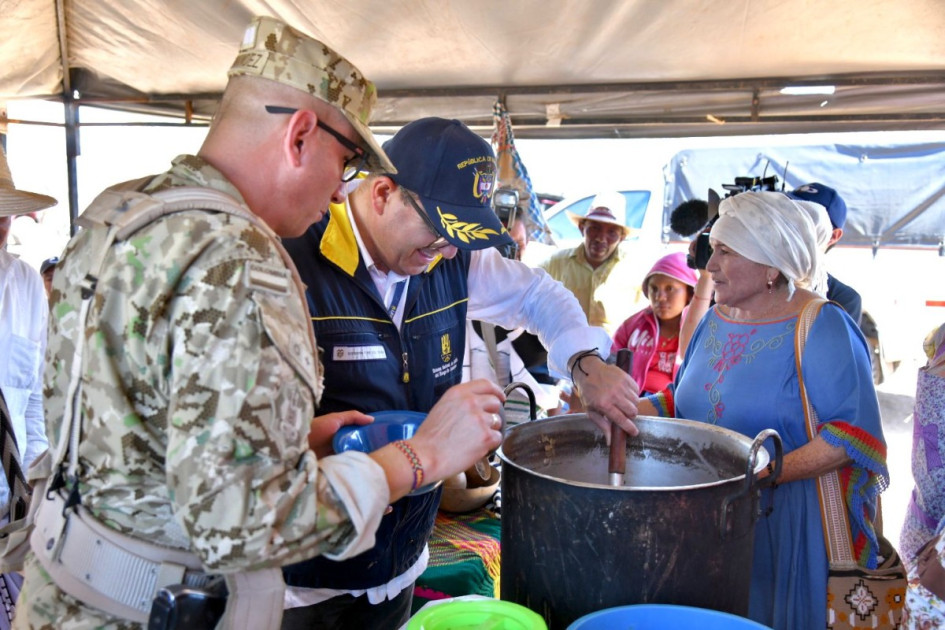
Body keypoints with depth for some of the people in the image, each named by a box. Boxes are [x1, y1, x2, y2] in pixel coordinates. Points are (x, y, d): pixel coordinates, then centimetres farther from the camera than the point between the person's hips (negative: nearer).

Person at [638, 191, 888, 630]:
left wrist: (764, 474, -28)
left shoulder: (822, 327, -14)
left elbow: (854, 433, -20)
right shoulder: (714, 321, 7)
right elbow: (683, 400, 16)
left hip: (787, 521, -6)